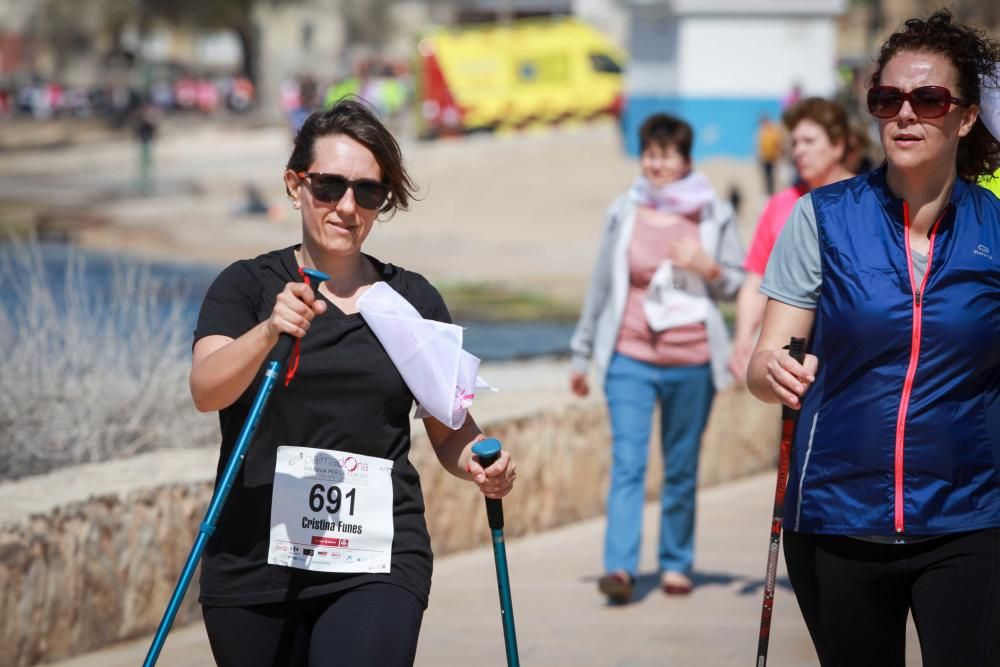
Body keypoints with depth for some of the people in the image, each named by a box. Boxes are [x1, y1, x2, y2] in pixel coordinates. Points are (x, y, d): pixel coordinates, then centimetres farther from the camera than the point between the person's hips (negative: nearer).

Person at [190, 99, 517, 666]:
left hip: (378, 564, 0)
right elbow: (206, 390, -14)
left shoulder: (414, 300, 9)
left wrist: (480, 464, -8)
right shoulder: (249, 286, 4)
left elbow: (451, 430, 14)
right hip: (254, 562, 0)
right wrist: (269, 331, -32)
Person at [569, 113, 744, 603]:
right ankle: (619, 567, -18)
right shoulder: (623, 213, 6)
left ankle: (676, 563, 21)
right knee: (627, 464, -11)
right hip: (630, 358, 0)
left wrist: (707, 267, -13)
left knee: (682, 470, 8)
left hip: (692, 362, 0)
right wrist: (582, 354, 16)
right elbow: (601, 285, 13)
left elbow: (737, 285, 8)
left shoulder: (714, 215, 5)